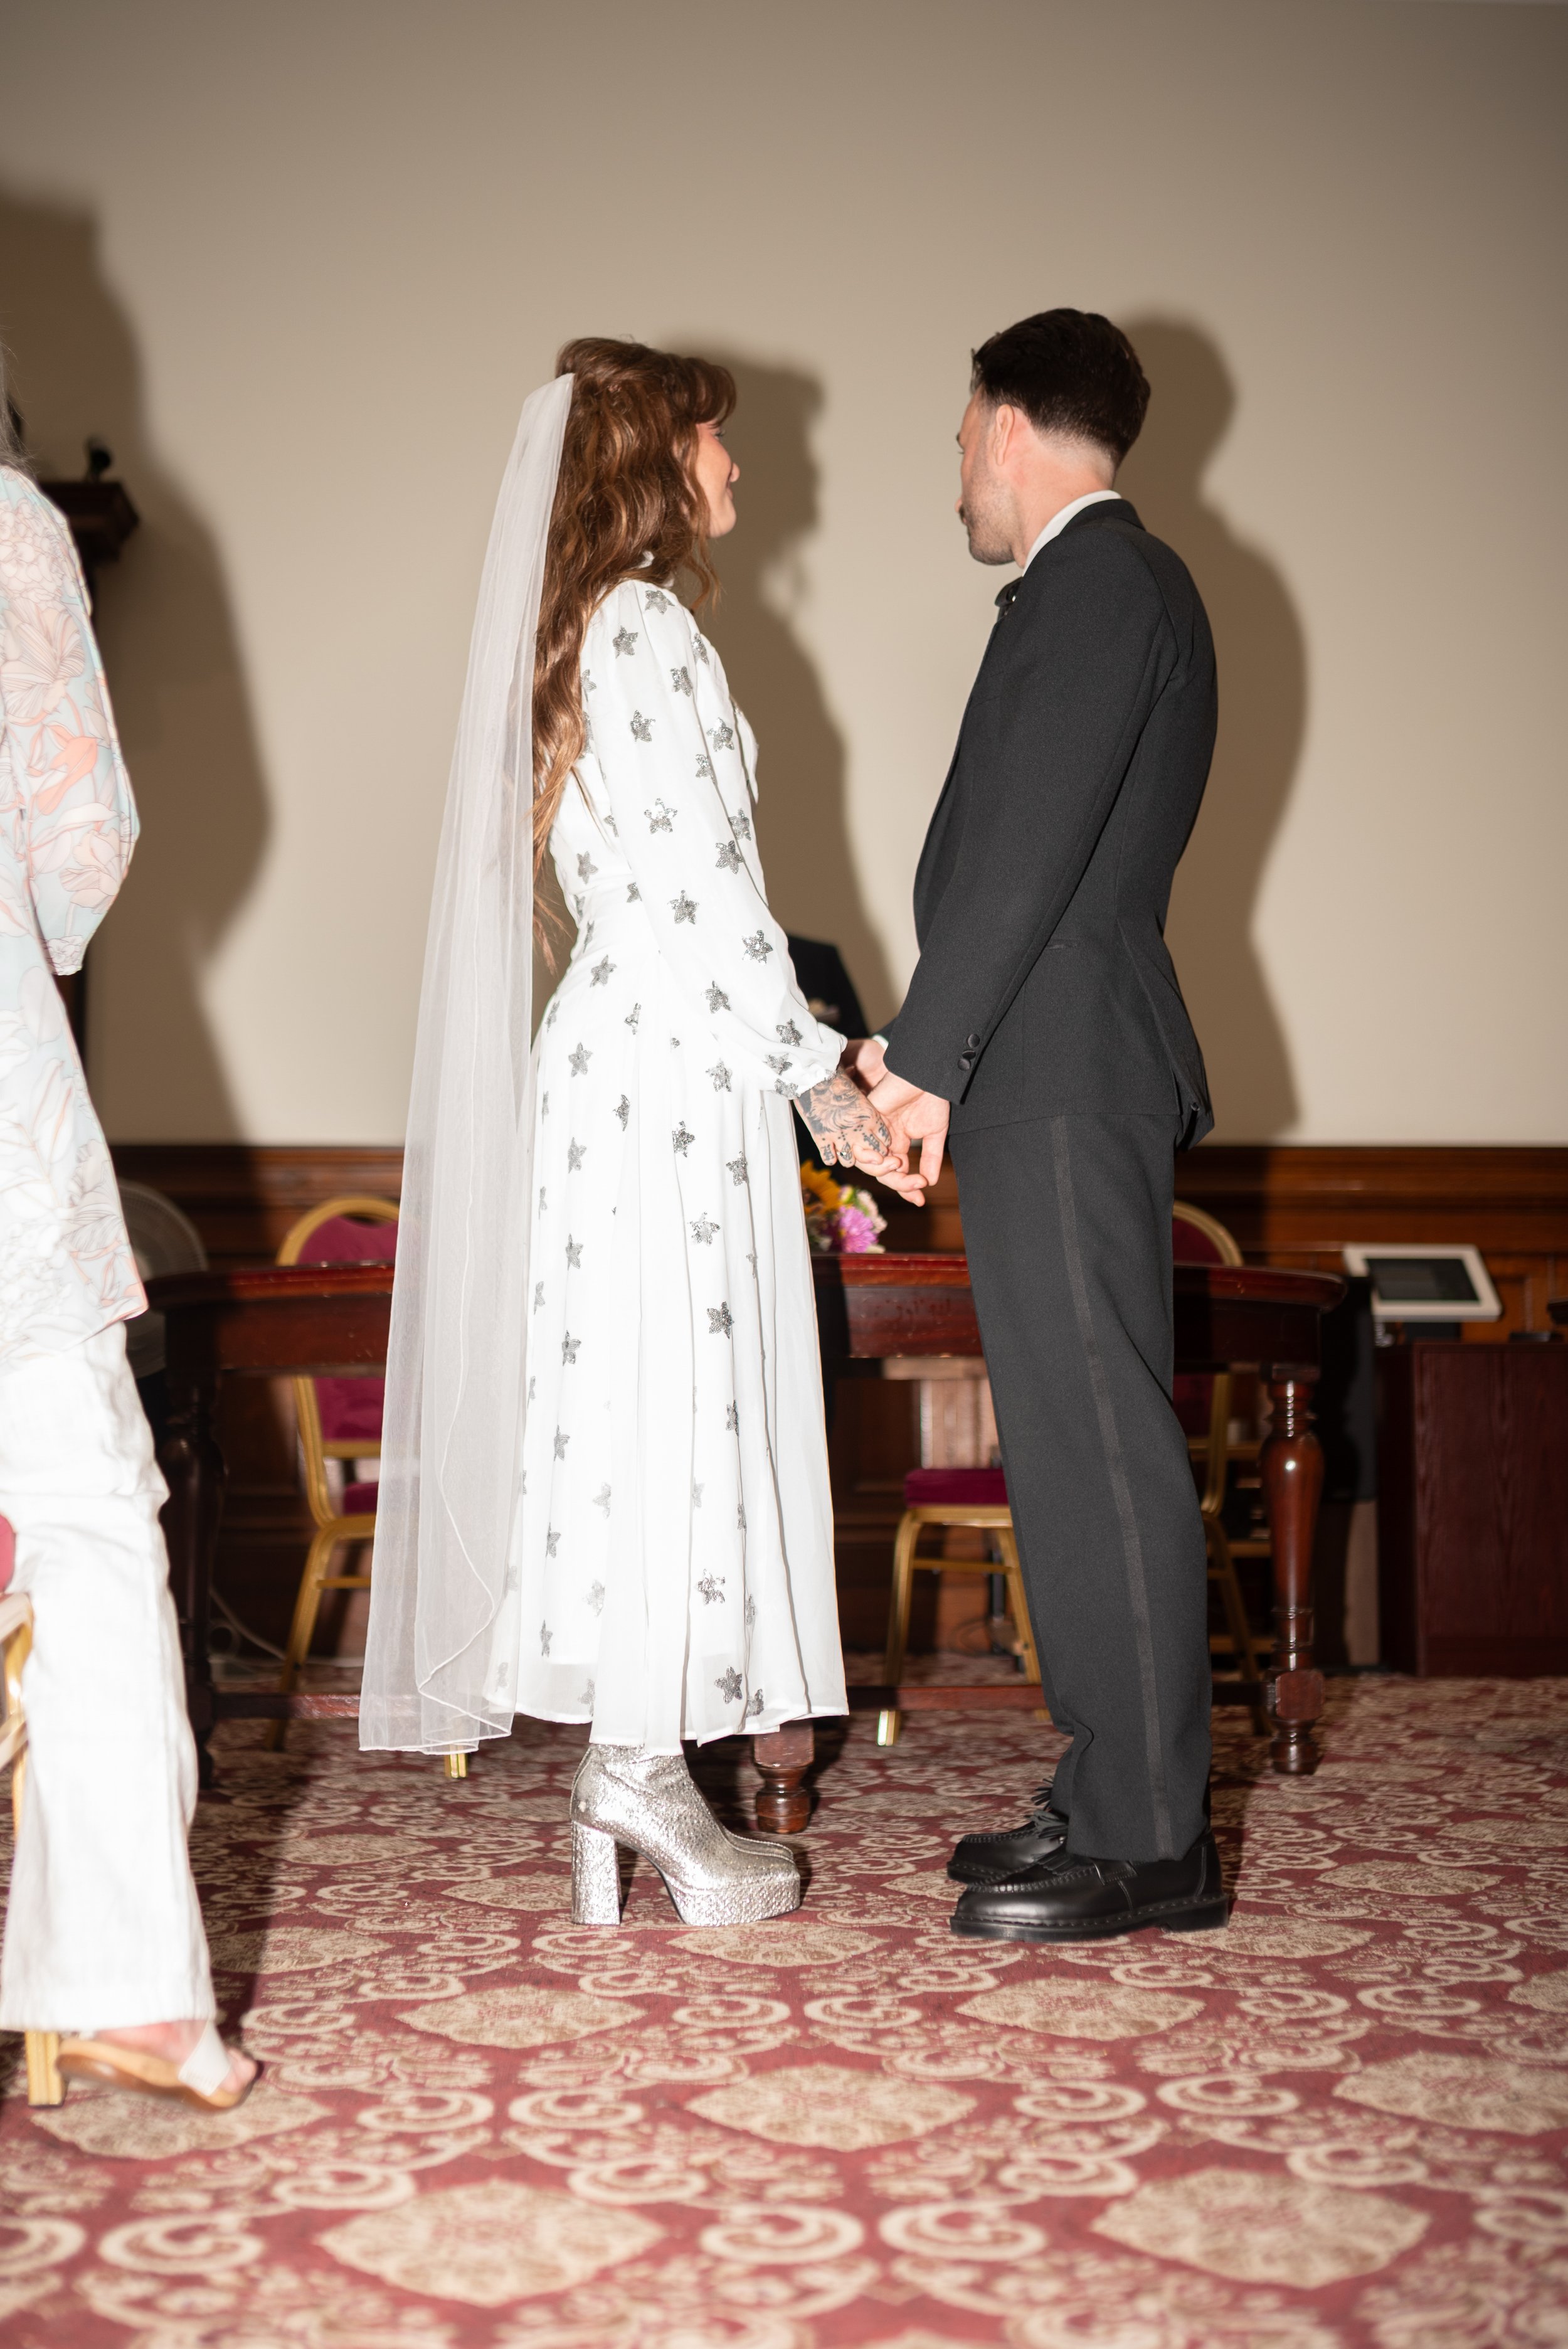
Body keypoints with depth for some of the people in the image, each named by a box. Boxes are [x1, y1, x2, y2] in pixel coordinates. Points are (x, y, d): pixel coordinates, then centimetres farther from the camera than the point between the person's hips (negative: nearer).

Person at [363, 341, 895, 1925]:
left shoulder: (581, 635, 18)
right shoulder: (652, 632, -11)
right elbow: (707, 886, -16)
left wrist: (793, 1054, 21)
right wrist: (818, 1074, -10)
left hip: (619, 1047, 9)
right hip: (673, 1063, -9)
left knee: (631, 1406, 9)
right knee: (675, 1398, -5)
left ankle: (626, 1787, 14)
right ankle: (642, 1772, 0)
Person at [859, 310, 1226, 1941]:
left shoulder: (1098, 583, -9)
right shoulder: (1111, 585, 22)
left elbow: (1031, 845, -17)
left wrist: (929, 1055, -15)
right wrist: (927, 1044, 17)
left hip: (1062, 1078, -10)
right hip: (1049, 1082, 10)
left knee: (1097, 1443, -8)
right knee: (1078, 1445, 11)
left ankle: (1146, 1839, -2)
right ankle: (1115, 1790, 18)